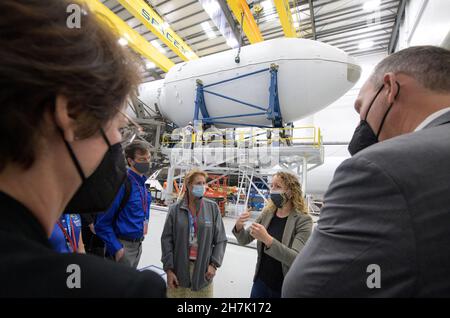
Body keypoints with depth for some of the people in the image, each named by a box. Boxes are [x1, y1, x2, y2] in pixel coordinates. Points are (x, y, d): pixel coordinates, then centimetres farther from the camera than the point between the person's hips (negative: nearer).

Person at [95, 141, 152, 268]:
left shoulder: (142, 183, 3)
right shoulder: (121, 183, -21)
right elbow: (102, 223, -18)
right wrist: (116, 248, -19)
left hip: (137, 245, 7)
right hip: (123, 246, -7)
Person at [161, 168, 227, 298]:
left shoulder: (213, 207, -5)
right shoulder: (175, 209, -5)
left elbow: (220, 240, -2)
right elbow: (167, 240, -3)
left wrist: (214, 264, -7)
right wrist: (168, 268, -5)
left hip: (204, 268, 0)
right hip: (179, 269, 0)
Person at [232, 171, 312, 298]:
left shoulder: (303, 220, -17)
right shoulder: (266, 213, -5)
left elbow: (297, 259, -26)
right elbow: (244, 240, 0)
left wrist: (267, 239, -38)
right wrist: (239, 227, -21)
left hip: (285, 288, -3)